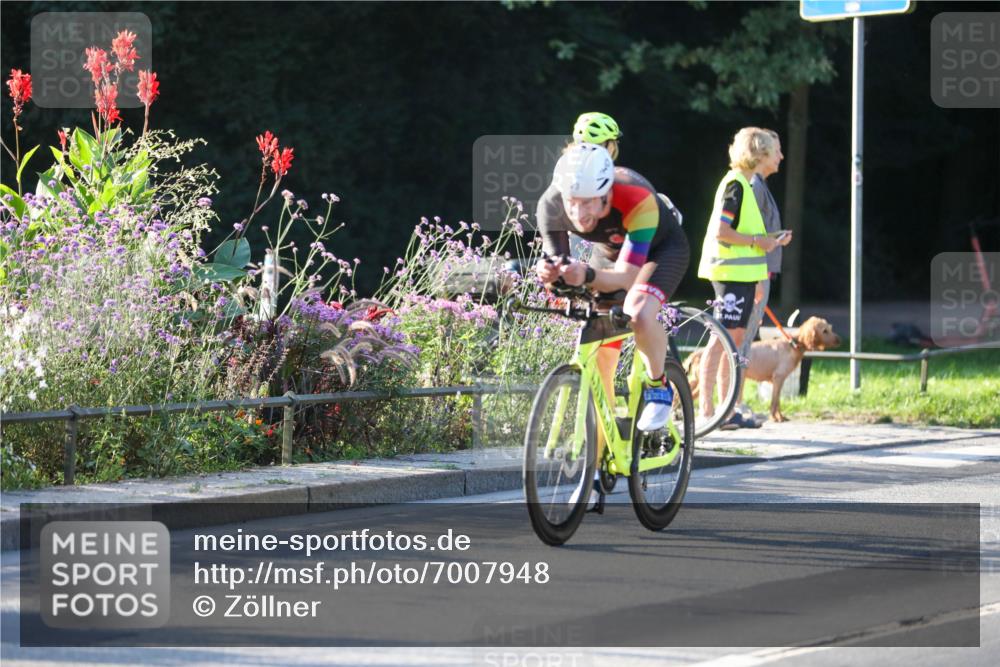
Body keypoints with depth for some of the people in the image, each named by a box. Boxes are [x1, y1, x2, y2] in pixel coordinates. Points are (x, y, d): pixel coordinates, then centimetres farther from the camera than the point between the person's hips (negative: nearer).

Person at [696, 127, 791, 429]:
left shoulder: (744, 184, 17)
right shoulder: (735, 184, -13)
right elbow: (721, 231, -20)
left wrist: (770, 242, 13)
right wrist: (757, 240, -14)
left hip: (742, 273, 10)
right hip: (731, 272, -10)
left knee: (736, 338, 10)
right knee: (722, 338, -10)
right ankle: (705, 409, -9)